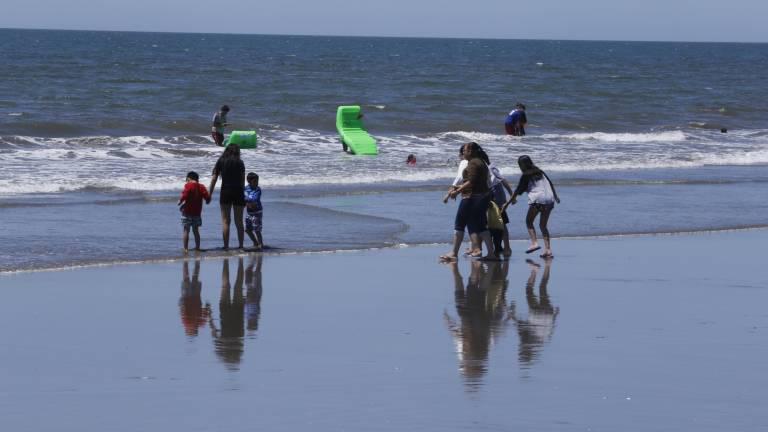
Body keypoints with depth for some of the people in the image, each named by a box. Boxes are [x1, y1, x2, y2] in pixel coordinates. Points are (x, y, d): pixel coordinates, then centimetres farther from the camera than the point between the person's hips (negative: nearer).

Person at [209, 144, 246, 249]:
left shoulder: (221, 161, 5)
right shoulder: (240, 163, 3)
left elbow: (214, 179, 2)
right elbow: (243, 181, 0)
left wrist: (210, 194, 5)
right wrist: (242, 193, 6)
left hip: (225, 191, 0)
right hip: (238, 191, 0)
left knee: (225, 221, 1)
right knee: (239, 221, 8)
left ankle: (226, 246, -5)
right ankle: (241, 245, 8)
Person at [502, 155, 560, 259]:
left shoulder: (526, 176, 2)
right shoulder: (540, 172, 19)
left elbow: (518, 191, 0)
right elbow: (551, 184, 25)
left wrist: (507, 203, 3)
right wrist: (556, 196, 40)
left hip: (537, 199, -6)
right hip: (549, 199, 6)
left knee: (529, 221, 6)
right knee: (543, 225, 12)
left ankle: (534, 243, -14)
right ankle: (548, 249, 2)